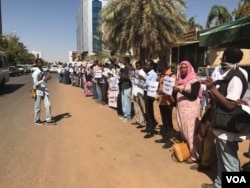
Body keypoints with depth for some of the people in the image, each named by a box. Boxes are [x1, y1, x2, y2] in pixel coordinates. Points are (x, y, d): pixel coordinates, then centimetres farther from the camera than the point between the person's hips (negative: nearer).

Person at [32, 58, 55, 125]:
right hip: (38, 91, -7)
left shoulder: (43, 72, 10)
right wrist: (44, 80, -27)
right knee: (38, 107, 5)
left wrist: (47, 78, 0)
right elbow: (35, 84, -19)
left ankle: (48, 119, 13)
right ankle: (36, 120, 21)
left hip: (44, 90, 7)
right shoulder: (36, 73, -13)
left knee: (48, 105, 4)